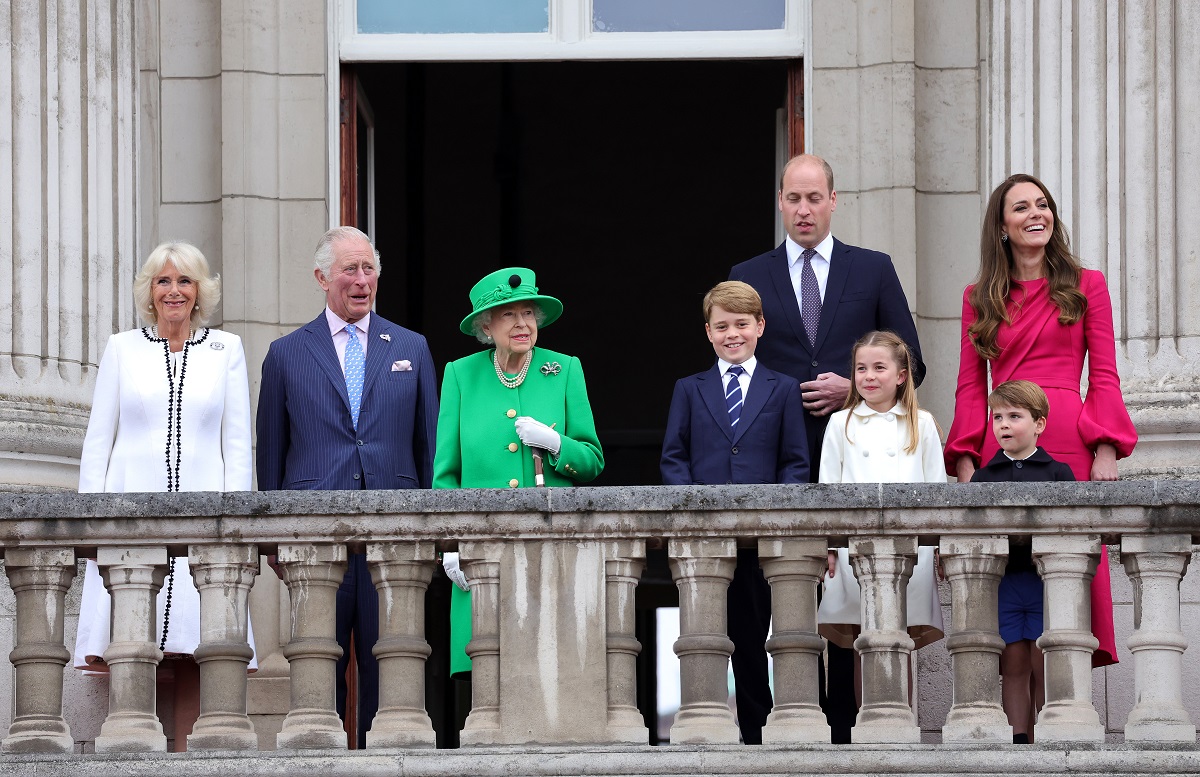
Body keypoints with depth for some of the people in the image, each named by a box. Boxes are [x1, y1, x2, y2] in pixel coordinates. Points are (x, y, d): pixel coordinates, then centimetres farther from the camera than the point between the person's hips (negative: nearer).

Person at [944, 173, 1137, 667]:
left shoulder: (1086, 286, 12)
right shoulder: (980, 298, 16)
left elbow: (1104, 378, 7)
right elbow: (970, 386, 13)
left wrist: (1106, 451, -6)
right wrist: (965, 461, 1)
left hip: (1070, 447, -1)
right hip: (1002, 451, 2)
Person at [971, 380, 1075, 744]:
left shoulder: (1058, 472, 6)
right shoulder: (984, 477, 12)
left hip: (1046, 580, -2)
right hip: (1001, 581, 2)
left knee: (1045, 667, -2)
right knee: (1013, 667, 2)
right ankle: (1019, 742, 3)